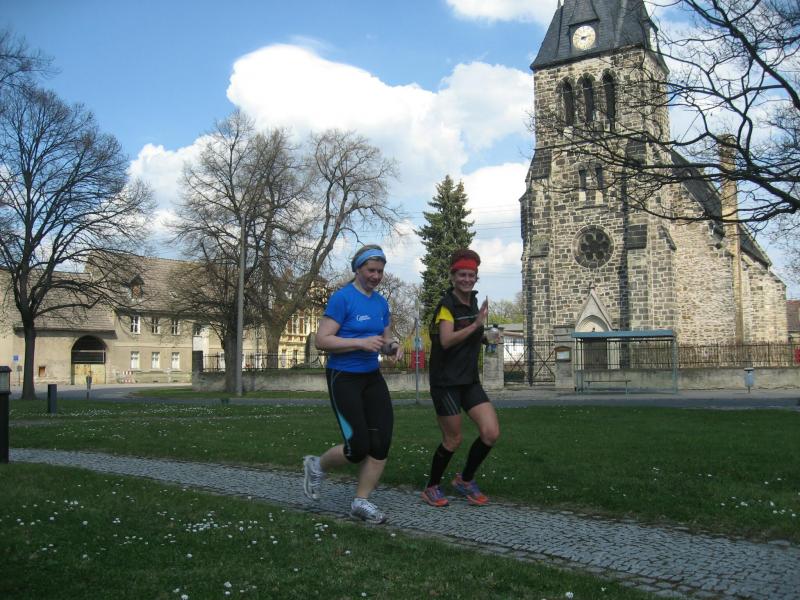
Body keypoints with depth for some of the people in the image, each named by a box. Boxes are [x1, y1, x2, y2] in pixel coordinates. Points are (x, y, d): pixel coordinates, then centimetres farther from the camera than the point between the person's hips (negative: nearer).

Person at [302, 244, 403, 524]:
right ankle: (317, 466, 23)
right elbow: (321, 340, -17)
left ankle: (361, 502, 14)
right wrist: (361, 343, -26)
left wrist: (393, 346, -7)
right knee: (358, 448, -7)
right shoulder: (342, 297, -13)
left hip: (372, 377, 7)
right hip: (344, 378, -7)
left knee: (381, 443, -2)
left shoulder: (381, 302, 8)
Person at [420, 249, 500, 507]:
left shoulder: (473, 302, 11)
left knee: (491, 433, -4)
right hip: (446, 382, -7)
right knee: (453, 440, 0)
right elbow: (446, 340, -28)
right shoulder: (446, 305, -12)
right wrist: (476, 325, -33)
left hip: (470, 380, 7)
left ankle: (465, 480, 19)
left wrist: (485, 338, 9)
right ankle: (432, 488, 23)